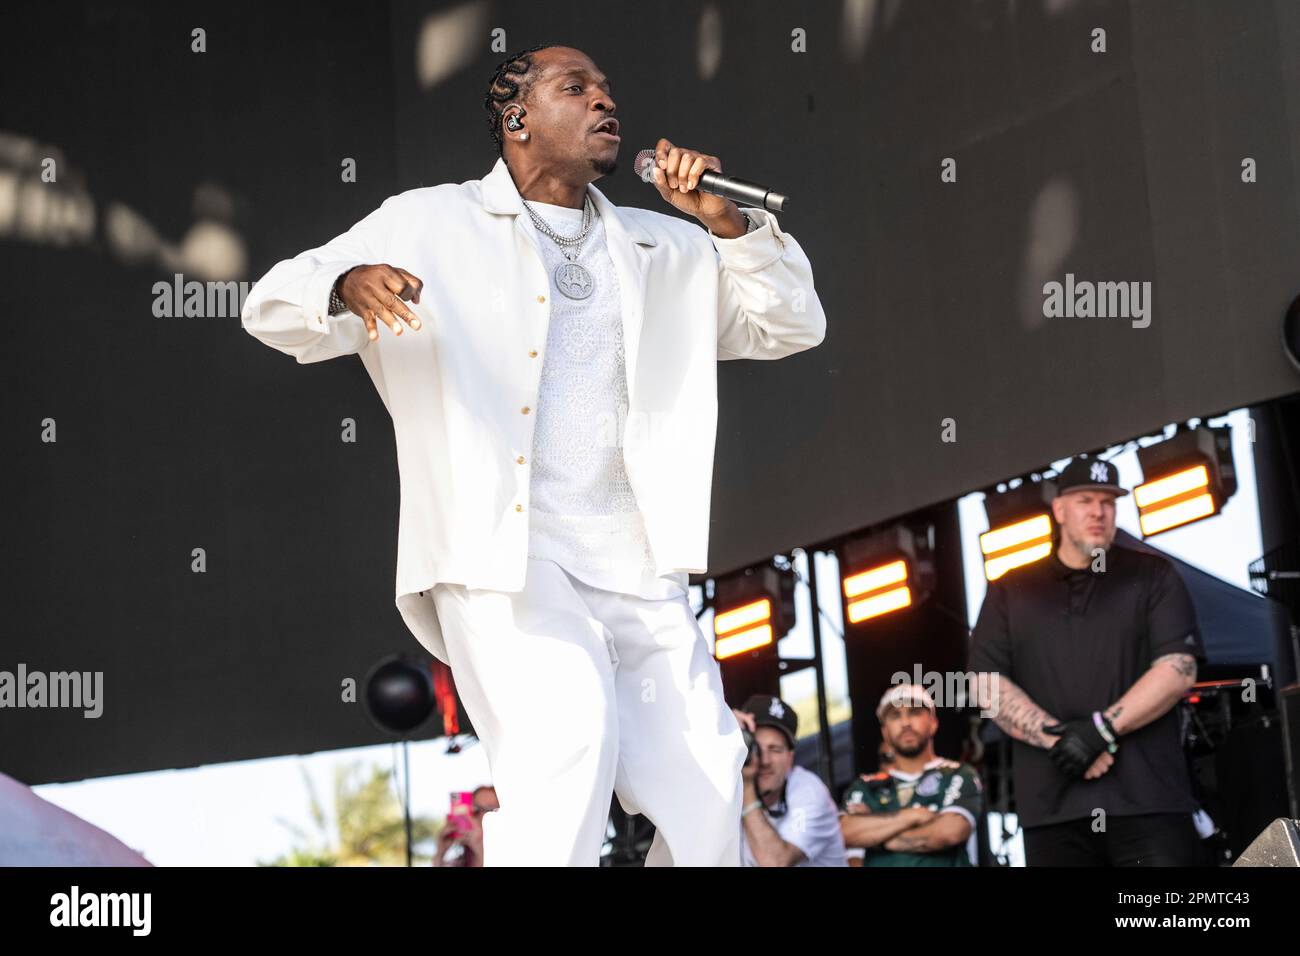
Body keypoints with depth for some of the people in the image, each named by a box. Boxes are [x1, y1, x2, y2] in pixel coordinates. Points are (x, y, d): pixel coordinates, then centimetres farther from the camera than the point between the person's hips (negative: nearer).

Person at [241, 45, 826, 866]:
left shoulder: (665, 251, 22)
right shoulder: (429, 226, 10)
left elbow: (792, 326, 19)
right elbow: (275, 308, 3)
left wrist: (726, 219, 3)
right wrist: (347, 286, -21)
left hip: (639, 568, 4)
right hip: (499, 555, -4)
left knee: (706, 791, -5)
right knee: (570, 729, -29)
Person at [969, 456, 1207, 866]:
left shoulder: (1154, 576, 12)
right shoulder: (1010, 592, 16)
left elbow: (1179, 669, 0)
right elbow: (989, 686, 5)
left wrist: (1102, 728, -12)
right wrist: (1060, 740, -10)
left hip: (1148, 797, -1)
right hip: (1053, 802, 2)